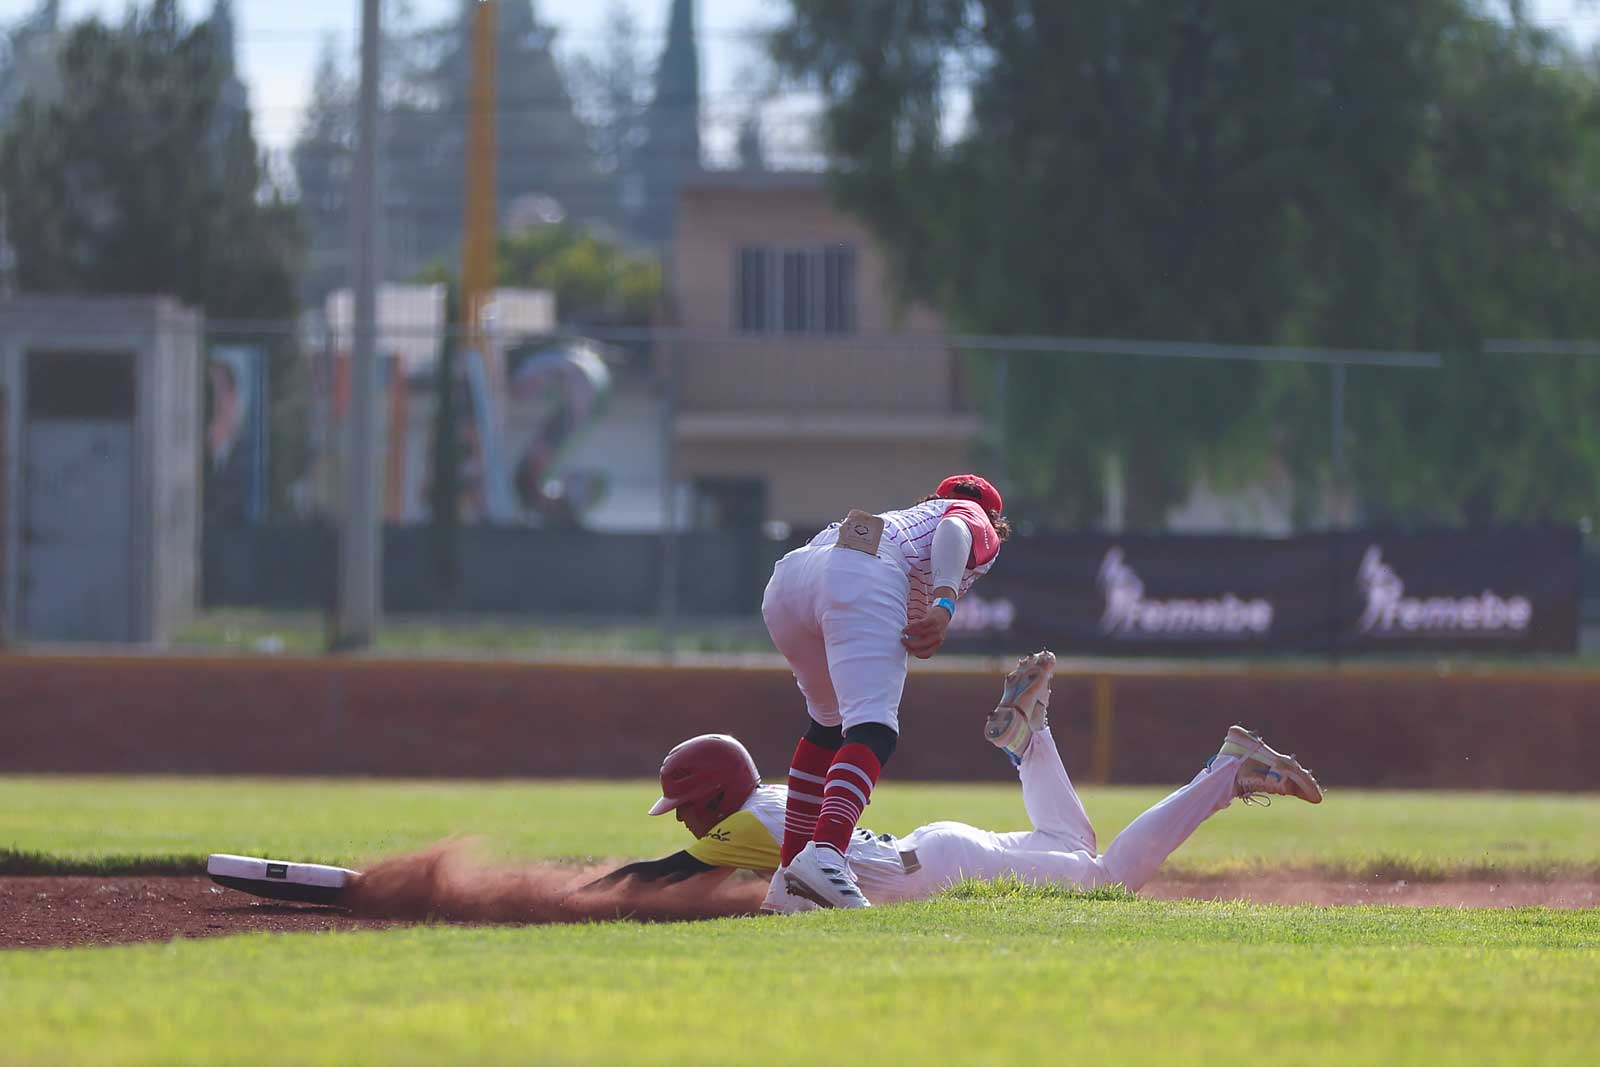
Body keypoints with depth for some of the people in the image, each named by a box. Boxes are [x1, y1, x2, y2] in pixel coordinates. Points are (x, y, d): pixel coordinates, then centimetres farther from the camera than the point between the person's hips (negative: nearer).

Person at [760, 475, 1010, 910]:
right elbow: (953, 532, 1)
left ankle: (790, 873, 23)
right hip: (859, 579, -7)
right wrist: (945, 606, -12)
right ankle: (825, 855, -42)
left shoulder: (906, 516, 44)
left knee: (830, 721, 27)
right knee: (874, 727, -16)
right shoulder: (979, 523, 26)